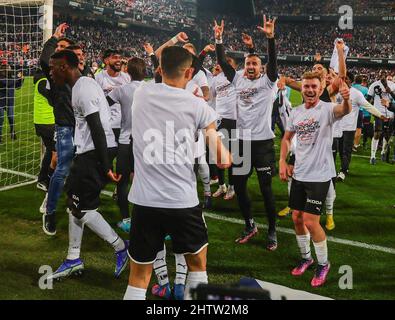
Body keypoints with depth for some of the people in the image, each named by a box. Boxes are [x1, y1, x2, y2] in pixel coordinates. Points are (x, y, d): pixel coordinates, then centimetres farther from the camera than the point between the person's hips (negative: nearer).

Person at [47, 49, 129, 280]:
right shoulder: (84, 84, 15)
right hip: (88, 152, 11)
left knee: (83, 208, -6)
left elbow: (97, 130, -21)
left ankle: (121, 248, 7)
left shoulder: (82, 89, -16)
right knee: (74, 202, 15)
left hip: (95, 153, -11)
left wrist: (105, 167, -22)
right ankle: (74, 260, 25)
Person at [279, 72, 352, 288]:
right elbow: (287, 138, 18)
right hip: (299, 174, 6)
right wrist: (282, 162, 7)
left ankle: (323, 264, 16)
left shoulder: (327, 109, -11)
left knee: (311, 222, -6)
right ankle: (306, 257, 34)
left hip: (319, 175, -6)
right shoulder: (296, 112, 7)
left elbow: (344, 110, -35)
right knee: (297, 218, 12)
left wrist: (346, 99, -57)